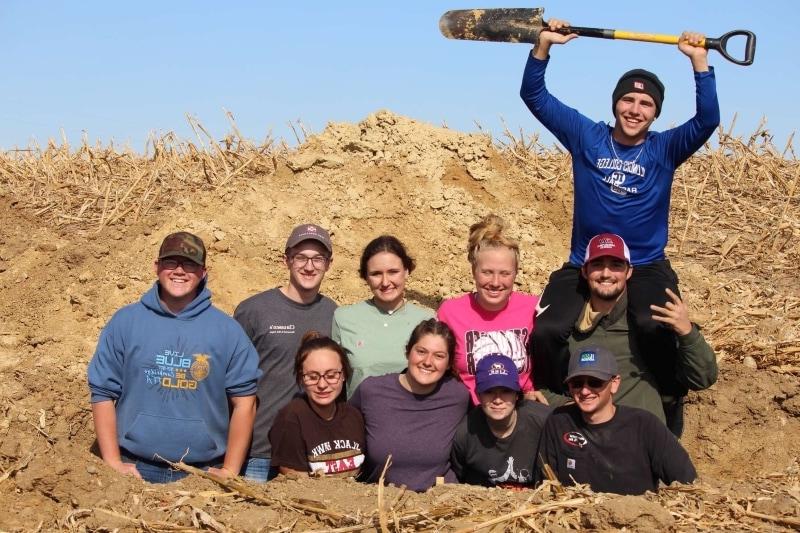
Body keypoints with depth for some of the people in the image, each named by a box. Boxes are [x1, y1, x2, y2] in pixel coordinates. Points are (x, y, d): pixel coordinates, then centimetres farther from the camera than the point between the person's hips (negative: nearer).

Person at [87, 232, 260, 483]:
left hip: (204, 473, 0)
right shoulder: (125, 322, 2)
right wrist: (113, 464, -4)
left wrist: (229, 471, -4)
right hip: (135, 470, 0)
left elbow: (243, 401, 0)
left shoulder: (227, 330, 1)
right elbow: (103, 394, 2)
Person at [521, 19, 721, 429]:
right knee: (545, 333, -21)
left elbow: (708, 120, -13)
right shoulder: (585, 137, 3)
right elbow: (534, 97, 2)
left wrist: (699, 60, -18)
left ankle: (670, 402, -7)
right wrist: (543, 46, -10)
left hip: (646, 265, -1)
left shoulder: (665, 148, 2)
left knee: (655, 328, -33)